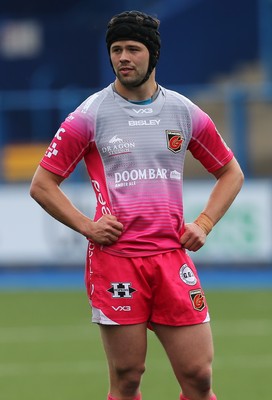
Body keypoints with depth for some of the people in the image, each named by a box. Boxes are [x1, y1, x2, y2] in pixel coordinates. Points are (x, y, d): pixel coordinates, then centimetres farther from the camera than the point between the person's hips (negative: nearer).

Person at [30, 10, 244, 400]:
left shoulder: (185, 112, 9)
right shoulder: (90, 115, 1)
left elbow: (230, 173, 21)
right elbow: (42, 184, 5)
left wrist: (204, 223, 7)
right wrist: (86, 226, -6)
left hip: (173, 256, 2)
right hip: (115, 261, -2)